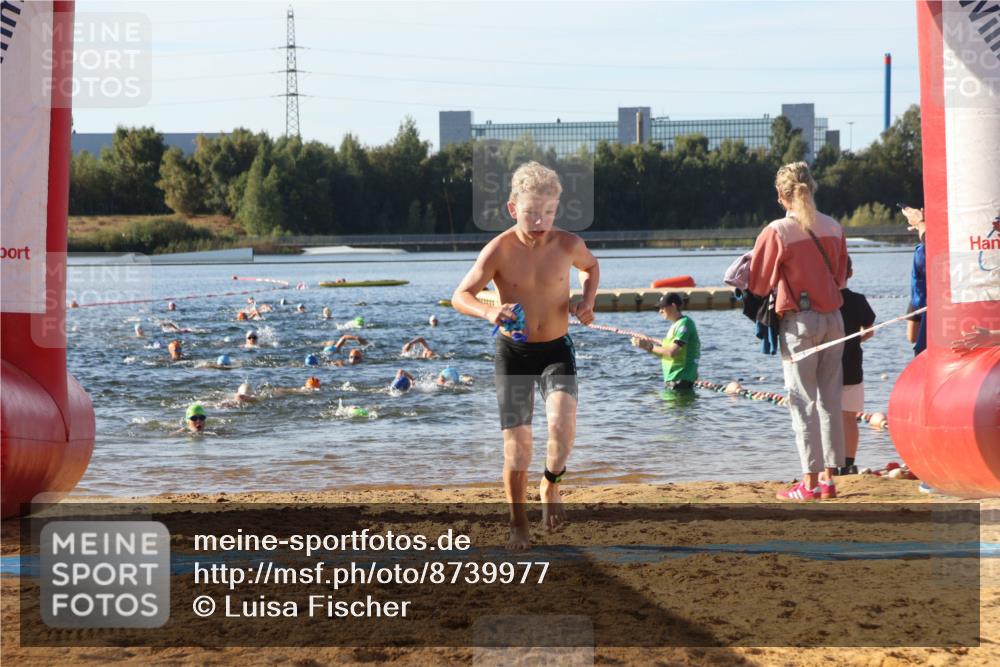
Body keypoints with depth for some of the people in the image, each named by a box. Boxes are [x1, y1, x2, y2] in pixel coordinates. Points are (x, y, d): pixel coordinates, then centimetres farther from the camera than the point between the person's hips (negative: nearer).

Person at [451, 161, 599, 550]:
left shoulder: (568, 245, -8)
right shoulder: (500, 250, -14)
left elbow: (591, 266, 16)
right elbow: (460, 296, -14)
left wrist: (587, 302, -3)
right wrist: (488, 312, -35)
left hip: (556, 350, 1)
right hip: (513, 353, -1)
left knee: (562, 424, -24)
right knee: (517, 448, -2)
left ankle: (550, 486, 7)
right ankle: (519, 527, 18)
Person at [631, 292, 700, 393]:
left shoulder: (684, 323, -14)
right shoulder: (676, 325, 18)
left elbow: (671, 352, -22)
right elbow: (665, 353, 17)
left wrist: (649, 346, -11)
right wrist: (645, 345, 5)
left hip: (681, 380, -10)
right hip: (671, 380, 10)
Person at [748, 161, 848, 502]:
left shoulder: (777, 232, -11)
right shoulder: (833, 228, 5)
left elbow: (757, 283, -3)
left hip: (798, 321, -5)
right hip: (834, 320, 5)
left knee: (803, 401, -1)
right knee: (830, 400, 10)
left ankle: (811, 482, -2)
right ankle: (829, 477, 11)